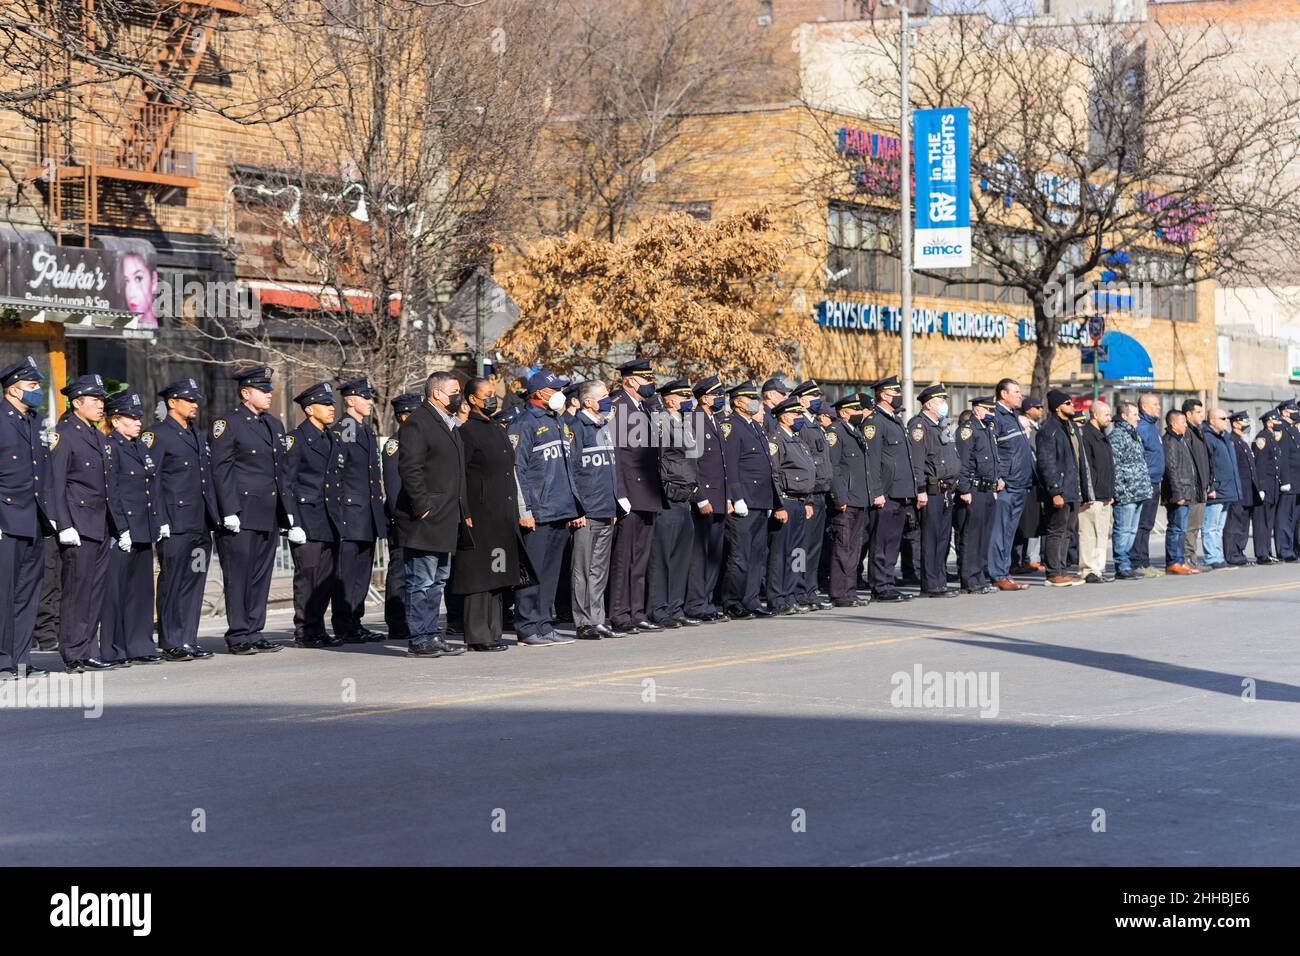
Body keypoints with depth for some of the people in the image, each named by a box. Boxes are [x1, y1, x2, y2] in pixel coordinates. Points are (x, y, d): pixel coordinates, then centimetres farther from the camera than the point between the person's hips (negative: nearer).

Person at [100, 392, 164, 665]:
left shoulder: (141, 448, 16)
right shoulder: (110, 448, -9)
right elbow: (110, 493, -14)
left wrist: (154, 527, 14)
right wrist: (122, 529, -17)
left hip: (143, 530, 8)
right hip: (122, 531, -8)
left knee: (142, 589, 9)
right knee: (117, 589, -3)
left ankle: (139, 646, 15)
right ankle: (113, 650, 2)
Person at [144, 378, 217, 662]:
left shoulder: (197, 434, 20)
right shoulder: (156, 435, -4)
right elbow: (150, 480, -10)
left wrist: (214, 517, 17)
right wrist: (159, 521, -16)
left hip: (200, 525, 7)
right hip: (174, 525, -7)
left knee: (194, 582, 8)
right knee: (172, 582, -4)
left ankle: (188, 641, 12)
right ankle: (170, 644, 0)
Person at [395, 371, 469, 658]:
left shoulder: (448, 424, 20)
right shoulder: (417, 423, -11)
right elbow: (410, 468, -19)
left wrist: (463, 512, 20)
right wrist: (422, 506, -21)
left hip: (445, 521, 10)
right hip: (424, 521, -10)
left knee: (438, 581, 13)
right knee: (421, 582, -6)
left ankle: (432, 636, 18)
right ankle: (420, 640, -4)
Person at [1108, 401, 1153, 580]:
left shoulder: (1134, 435, 20)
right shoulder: (1116, 436, -11)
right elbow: (1114, 465, -17)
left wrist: (1144, 487, 20)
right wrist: (1121, 490, -20)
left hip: (1138, 492, 10)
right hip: (1126, 494, -10)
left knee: (1131, 531, 12)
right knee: (1123, 530, -7)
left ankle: (1126, 565, 17)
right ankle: (1122, 568, -5)